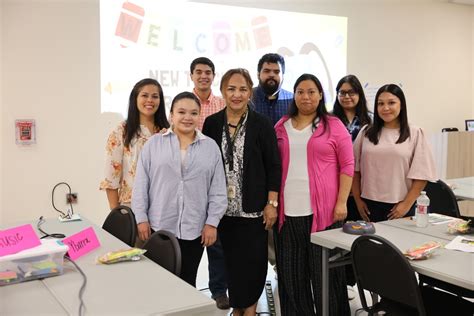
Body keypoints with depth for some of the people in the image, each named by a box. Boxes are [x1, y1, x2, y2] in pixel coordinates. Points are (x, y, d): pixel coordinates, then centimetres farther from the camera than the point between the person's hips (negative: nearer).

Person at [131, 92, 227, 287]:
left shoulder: (211, 147, 5)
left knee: (187, 281, 10)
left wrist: (212, 223, -1)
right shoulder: (154, 144, 3)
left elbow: (218, 191, 4)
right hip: (158, 227, 0)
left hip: (194, 229, 1)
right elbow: (141, 185, 3)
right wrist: (141, 218, -2)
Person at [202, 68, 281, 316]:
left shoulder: (262, 125, -5)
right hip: (223, 207, 2)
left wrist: (271, 203, -8)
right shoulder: (211, 123, 3)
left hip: (253, 207, -2)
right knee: (231, 258, 10)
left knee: (252, 258, 3)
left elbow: (273, 166, -4)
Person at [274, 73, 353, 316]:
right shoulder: (281, 127, 10)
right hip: (288, 211, 3)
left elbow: (347, 165, 0)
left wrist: (342, 202, -7)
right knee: (291, 272, 10)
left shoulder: (333, 126, 1)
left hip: (323, 211, -3)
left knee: (324, 271, 5)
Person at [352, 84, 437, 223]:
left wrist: (407, 204, -7)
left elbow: (421, 174, -3)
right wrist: (358, 200, 3)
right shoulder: (366, 133, 6)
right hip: (369, 205, 2)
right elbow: (355, 169, 8)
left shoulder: (415, 133, 0)